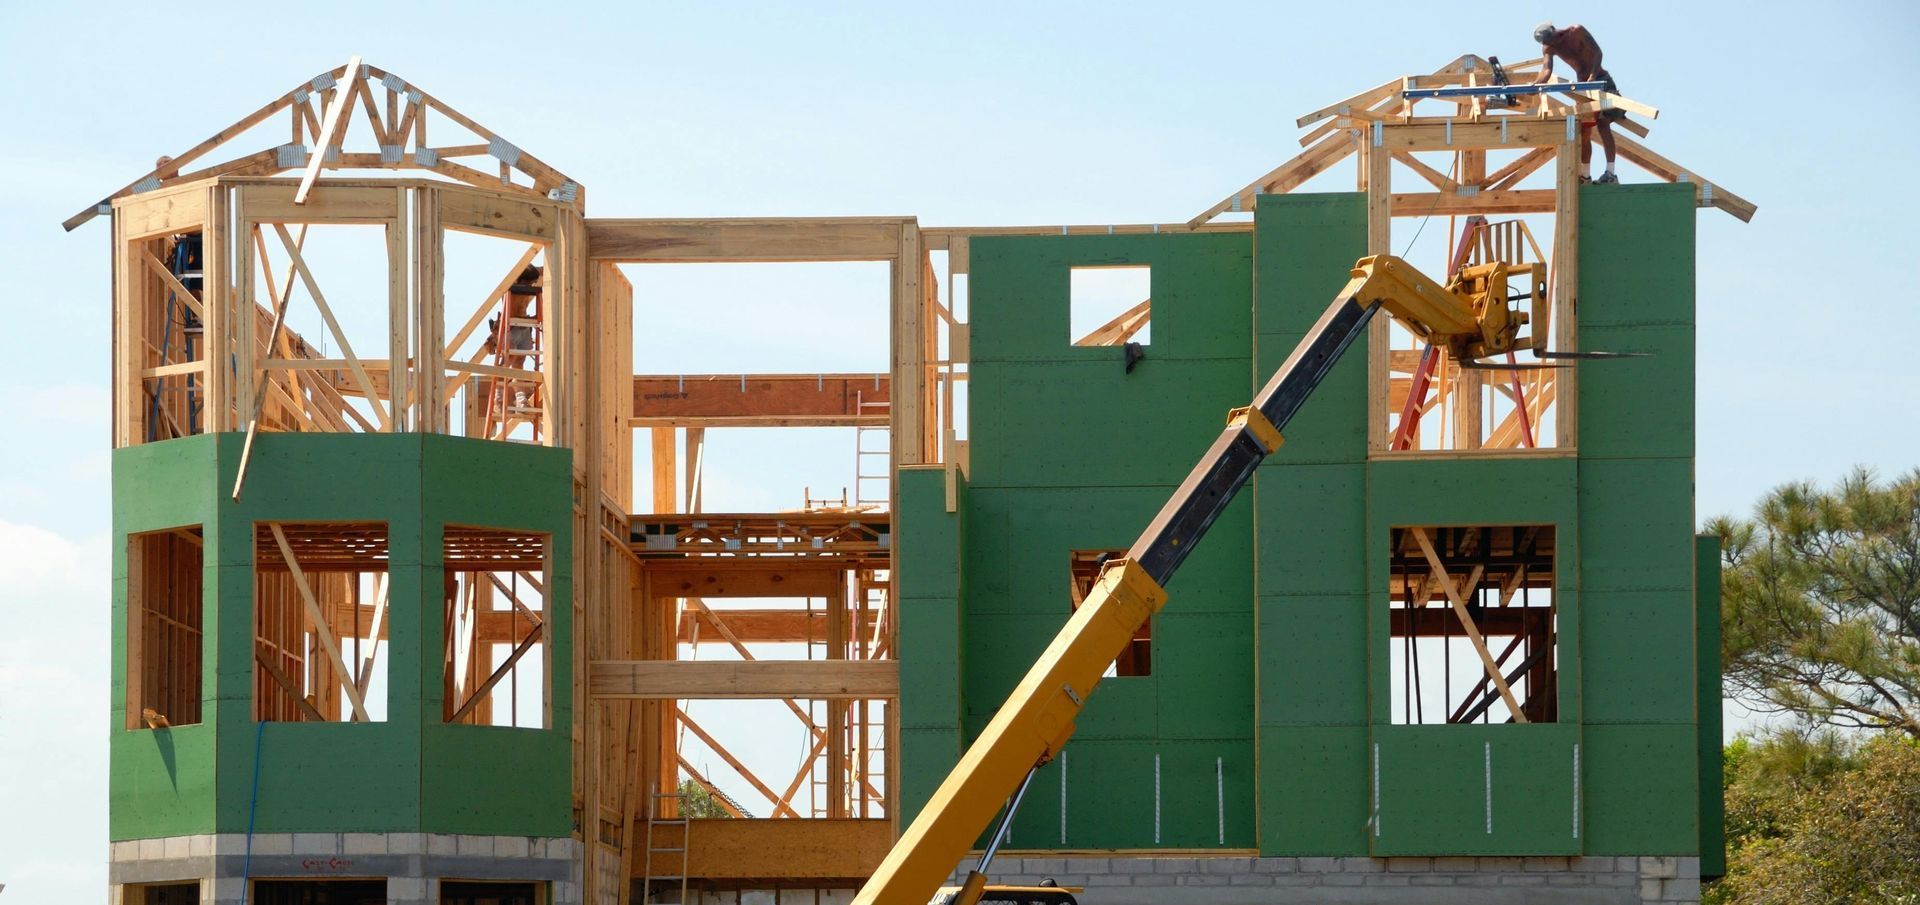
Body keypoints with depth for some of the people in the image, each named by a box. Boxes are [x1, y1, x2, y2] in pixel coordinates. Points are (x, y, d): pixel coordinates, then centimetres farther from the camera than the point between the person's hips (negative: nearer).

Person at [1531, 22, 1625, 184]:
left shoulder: (1577, 32, -14)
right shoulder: (1548, 47, -1)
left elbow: (1597, 52, -20)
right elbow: (1546, 69, -13)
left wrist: (1592, 76, -33)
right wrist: (1536, 83, -35)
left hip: (1600, 79, -6)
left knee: (1603, 123, -19)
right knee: (1583, 130, 9)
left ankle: (1610, 173, -25)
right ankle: (1584, 175, 19)